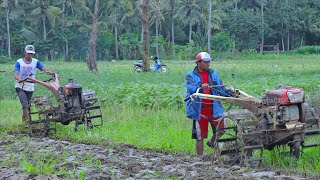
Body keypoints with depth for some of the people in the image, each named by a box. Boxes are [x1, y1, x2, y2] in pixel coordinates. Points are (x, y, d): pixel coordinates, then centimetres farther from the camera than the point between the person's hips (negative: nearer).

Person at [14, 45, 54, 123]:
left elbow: (44, 69, -12)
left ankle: (24, 121, 24)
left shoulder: (35, 62, 2)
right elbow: (16, 73, -19)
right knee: (25, 105, -19)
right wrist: (19, 79, -42)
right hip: (20, 87, -4)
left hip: (30, 88, 4)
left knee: (28, 106, 10)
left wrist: (51, 73, -33)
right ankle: (27, 122, -22)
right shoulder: (19, 62, -5)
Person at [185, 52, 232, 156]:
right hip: (200, 111, -3)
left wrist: (230, 93, -10)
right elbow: (190, 87, -21)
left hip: (214, 108, 4)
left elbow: (220, 89, 9)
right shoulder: (190, 76, -2)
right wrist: (200, 87, -42)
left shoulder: (213, 74, 13)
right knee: (200, 137, 4)